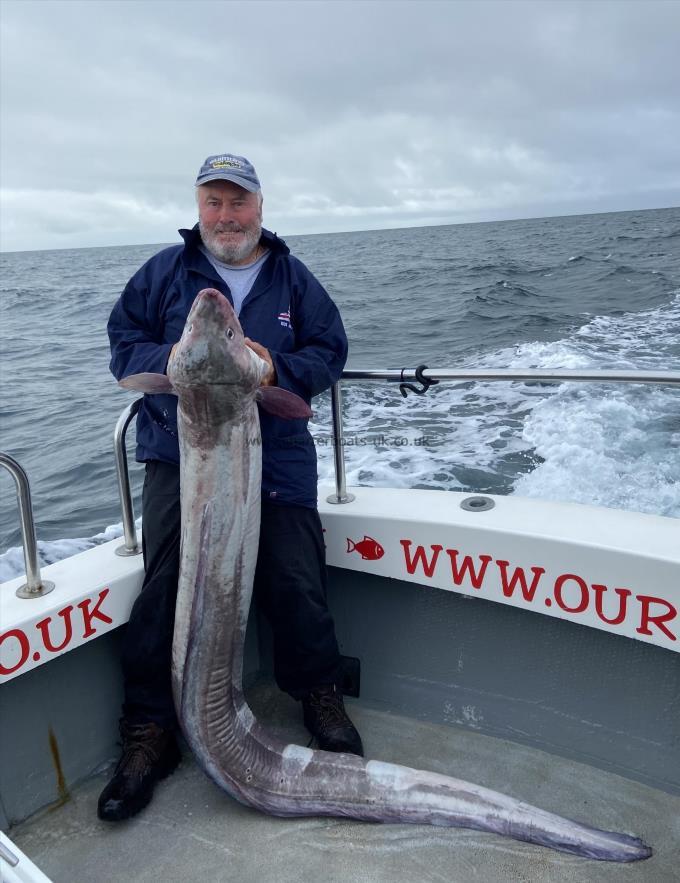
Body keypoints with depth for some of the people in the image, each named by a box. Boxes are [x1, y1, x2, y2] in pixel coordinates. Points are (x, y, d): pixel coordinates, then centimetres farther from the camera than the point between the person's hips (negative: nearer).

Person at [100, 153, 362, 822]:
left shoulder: (292, 278, 11)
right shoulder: (164, 272, 9)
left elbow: (330, 352, 7)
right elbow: (123, 343, 8)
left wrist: (278, 369, -14)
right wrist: (169, 359, -15)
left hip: (277, 460, 1)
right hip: (178, 458, 0)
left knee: (296, 585, -5)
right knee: (165, 592, -8)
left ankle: (318, 697, 22)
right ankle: (149, 734, 9)